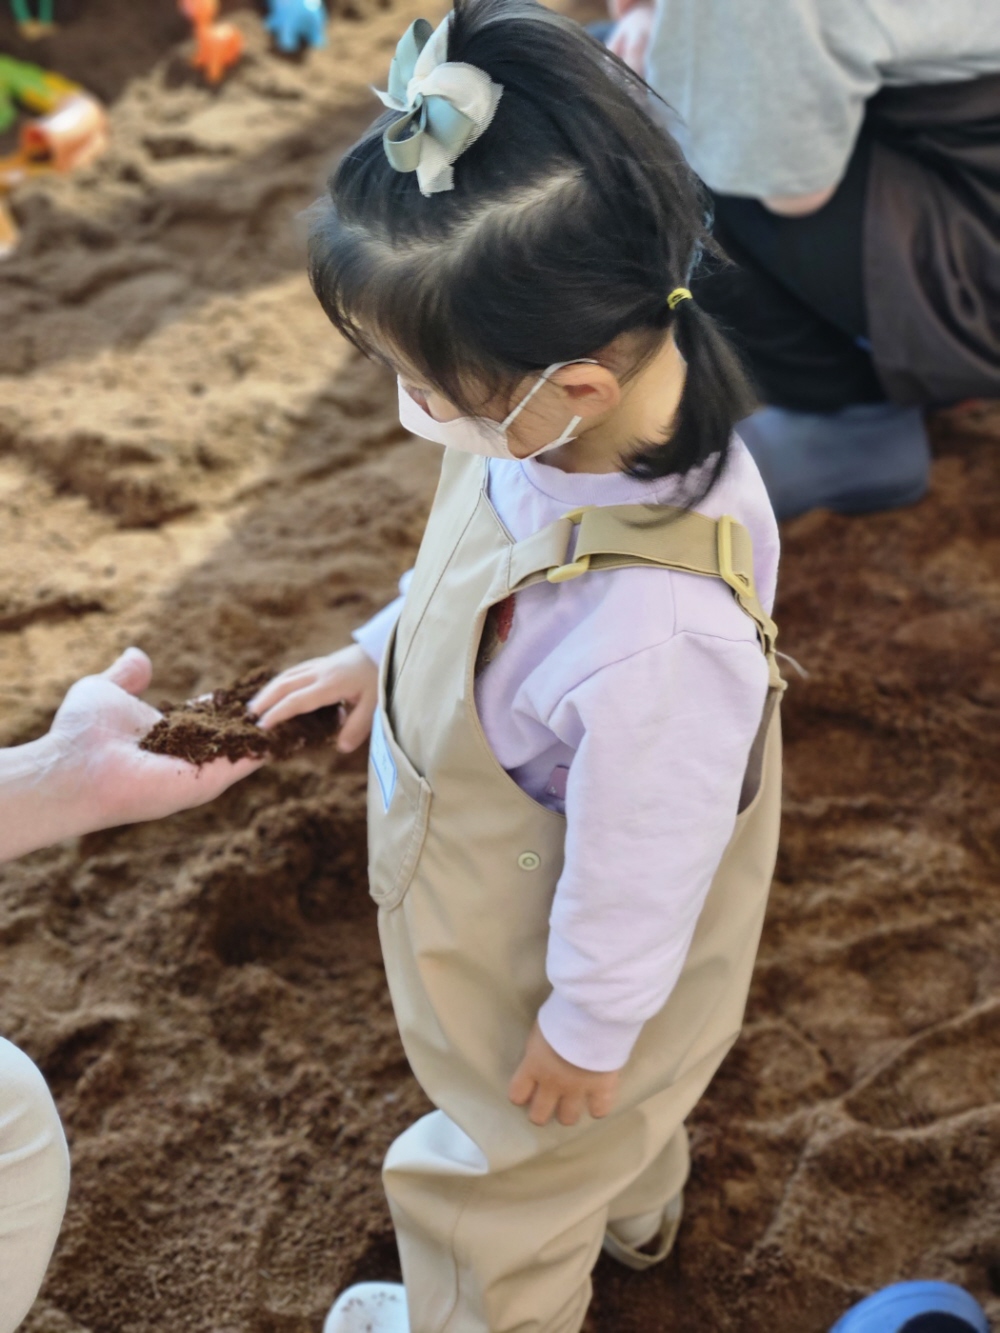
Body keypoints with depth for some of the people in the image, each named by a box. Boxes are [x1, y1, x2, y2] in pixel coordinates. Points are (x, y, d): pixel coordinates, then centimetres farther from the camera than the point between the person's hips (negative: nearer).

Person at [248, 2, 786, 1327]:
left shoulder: (654, 636, -48)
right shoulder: (585, 418, -23)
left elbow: (637, 871, -30)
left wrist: (587, 1033, -13)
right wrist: (378, 652, 11)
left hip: (550, 975, -7)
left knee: (504, 1177, 27)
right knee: (607, 1127, 39)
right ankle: (635, 1213, 72)